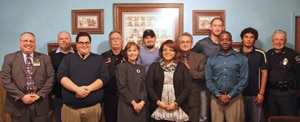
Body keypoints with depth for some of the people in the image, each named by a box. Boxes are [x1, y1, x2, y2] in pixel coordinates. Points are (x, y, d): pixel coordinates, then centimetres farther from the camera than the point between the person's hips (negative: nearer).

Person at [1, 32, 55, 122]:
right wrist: (21, 96, -12)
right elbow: (6, 80, -3)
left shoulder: (45, 58, 8)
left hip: (40, 105, 1)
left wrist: (40, 95, -10)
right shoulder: (9, 58, 5)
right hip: (18, 105, -1)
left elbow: (51, 78, 2)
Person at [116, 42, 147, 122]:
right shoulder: (121, 67, -4)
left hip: (140, 106, 4)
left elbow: (144, 87, 6)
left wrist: (142, 102, -10)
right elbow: (122, 87, -10)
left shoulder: (141, 68, 11)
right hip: (126, 106, -4)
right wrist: (133, 103, -13)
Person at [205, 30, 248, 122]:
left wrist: (229, 96, -9)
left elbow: (243, 80, -3)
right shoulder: (211, 59, 8)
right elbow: (208, 80, 3)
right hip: (216, 98, 1)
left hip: (235, 98, -1)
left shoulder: (241, 59, 4)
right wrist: (218, 95, -9)